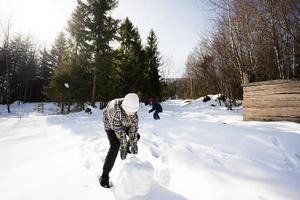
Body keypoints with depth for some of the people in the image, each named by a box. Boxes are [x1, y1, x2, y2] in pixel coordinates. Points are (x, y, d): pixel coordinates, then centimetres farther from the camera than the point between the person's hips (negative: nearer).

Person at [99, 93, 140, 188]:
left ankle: (126, 149, 42)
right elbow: (119, 131, -37)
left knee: (136, 136, 10)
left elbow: (134, 125, -23)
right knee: (115, 146, -21)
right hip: (110, 124, -5)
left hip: (124, 124, 6)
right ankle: (104, 176, -8)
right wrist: (122, 147, -30)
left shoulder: (133, 107, -28)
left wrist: (133, 143, -23)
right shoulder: (115, 109, -43)